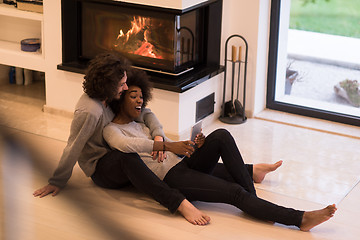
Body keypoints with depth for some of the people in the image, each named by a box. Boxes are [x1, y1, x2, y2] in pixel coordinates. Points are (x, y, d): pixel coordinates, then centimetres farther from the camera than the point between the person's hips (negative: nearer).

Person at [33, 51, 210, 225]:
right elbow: (73, 149, -20)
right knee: (128, 158, -41)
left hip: (116, 157, 10)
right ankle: (181, 204, -51)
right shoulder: (88, 112, -26)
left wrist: (158, 136, -17)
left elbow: (144, 113, 2)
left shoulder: (114, 97, -2)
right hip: (100, 169, -10)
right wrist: (57, 182, -12)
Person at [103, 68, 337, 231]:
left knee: (221, 136, -20)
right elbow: (123, 144, -23)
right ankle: (299, 218, -26)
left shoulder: (140, 125, 27)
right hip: (170, 178, -8)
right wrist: (168, 146, -24)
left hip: (183, 163, 8)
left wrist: (193, 146, 1)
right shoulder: (112, 130, 1)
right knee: (235, 192, -22)